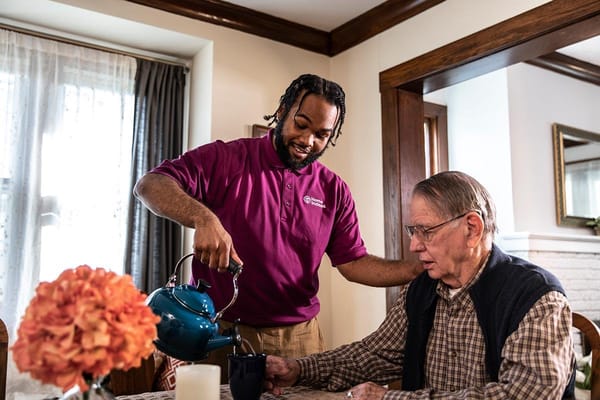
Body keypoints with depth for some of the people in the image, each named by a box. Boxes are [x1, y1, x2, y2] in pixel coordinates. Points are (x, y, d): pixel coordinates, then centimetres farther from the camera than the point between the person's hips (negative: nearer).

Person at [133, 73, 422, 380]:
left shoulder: (334, 191, 5)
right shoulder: (226, 160, -7)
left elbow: (354, 263, 4)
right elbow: (150, 186, -16)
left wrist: (418, 269, -11)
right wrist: (204, 218, -35)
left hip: (299, 338, 4)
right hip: (221, 332, -3)